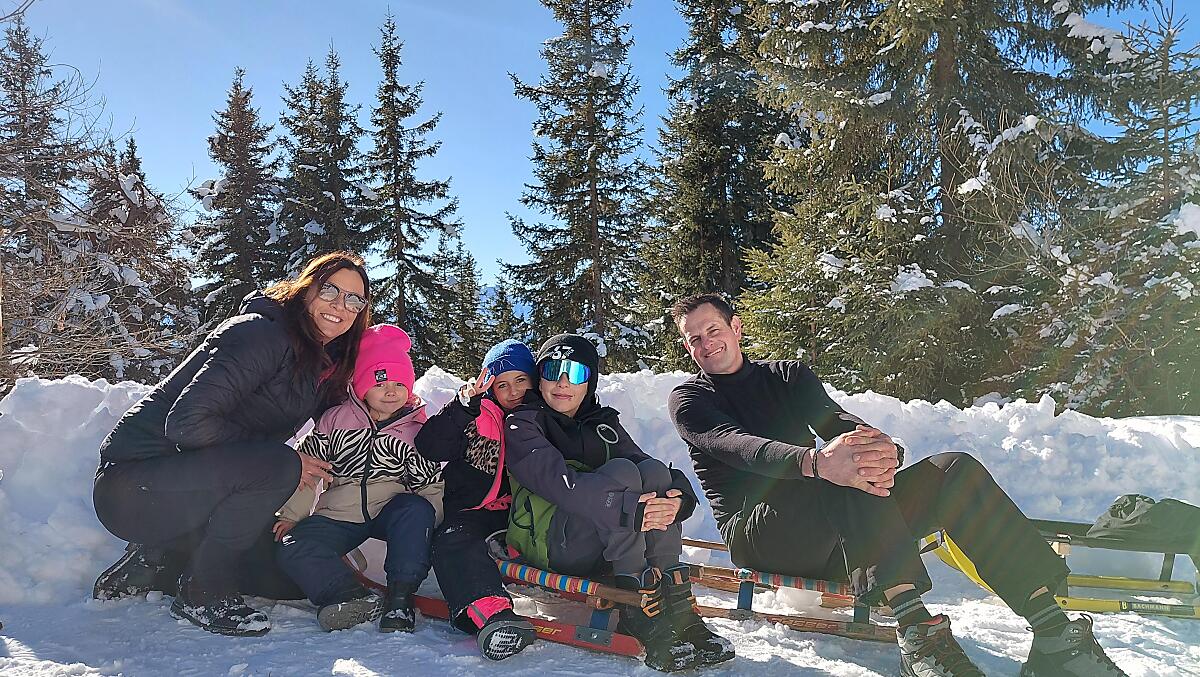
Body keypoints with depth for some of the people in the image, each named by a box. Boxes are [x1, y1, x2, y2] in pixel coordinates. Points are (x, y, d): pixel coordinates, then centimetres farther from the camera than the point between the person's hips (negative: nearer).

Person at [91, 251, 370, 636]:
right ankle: (202, 594, -12)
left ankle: (157, 559, 15)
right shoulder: (259, 333, -18)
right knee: (276, 467, -31)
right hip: (131, 485, -8)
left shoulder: (326, 370, 7)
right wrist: (285, 462, -21)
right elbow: (187, 422, -27)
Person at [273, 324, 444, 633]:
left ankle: (400, 595, -28)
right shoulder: (335, 419, 4)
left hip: (390, 514, -1)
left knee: (417, 510, -33)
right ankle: (355, 598, -35)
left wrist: (428, 528, -10)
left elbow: (431, 485, 5)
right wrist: (290, 515, -2)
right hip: (339, 515, 1)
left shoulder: (417, 430, 4)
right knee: (293, 548, -24)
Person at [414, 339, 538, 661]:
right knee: (453, 541, -33)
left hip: (519, 511, 3)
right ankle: (487, 611, -54)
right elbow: (428, 448, -8)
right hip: (471, 510, -3)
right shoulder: (477, 417, 5)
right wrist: (464, 405, -18)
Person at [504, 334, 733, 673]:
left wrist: (680, 495, -22)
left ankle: (677, 607, -25)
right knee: (620, 471, -26)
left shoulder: (604, 424, 18)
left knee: (654, 471, -19)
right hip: (548, 541, -5)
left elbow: (654, 469, 1)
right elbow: (556, 480, -19)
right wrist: (627, 509, -32)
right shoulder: (521, 425, 1)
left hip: (603, 549, 5)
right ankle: (640, 609, -31)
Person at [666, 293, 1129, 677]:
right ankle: (916, 633, -44)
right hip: (756, 535, -4)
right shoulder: (688, 400, 3)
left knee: (954, 470, -16)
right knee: (850, 475, -34)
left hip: (831, 536, 5)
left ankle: (1053, 633, -25)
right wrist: (816, 462, -40)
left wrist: (881, 448, -28)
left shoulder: (790, 376, 18)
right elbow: (737, 445, -19)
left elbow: (835, 419, -3)